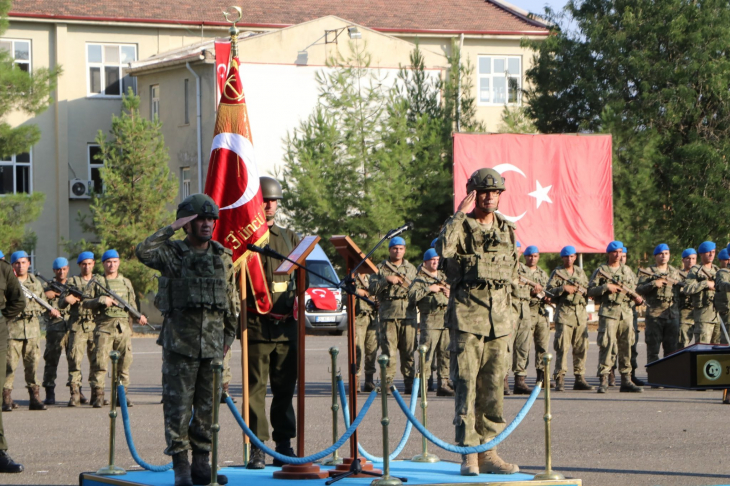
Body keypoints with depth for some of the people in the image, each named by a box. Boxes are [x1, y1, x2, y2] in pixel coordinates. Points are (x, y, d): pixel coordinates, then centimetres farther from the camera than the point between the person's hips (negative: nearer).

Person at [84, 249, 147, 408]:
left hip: (123, 327, 3)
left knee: (125, 361, 2)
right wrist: (101, 300, -12)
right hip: (104, 327, -3)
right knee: (100, 361, -10)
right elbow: (85, 302, 4)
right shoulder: (97, 282, 8)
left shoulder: (126, 282, 19)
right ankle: (98, 395, -7)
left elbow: (132, 304, 24)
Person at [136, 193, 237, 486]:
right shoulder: (173, 255, -3)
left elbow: (232, 300, 18)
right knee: (178, 407, -3)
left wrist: (229, 335, 15)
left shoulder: (223, 257, 10)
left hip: (212, 343, 4)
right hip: (180, 343, -4)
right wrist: (171, 229, -18)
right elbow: (143, 252, -24)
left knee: (208, 407, 7)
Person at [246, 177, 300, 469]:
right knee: (255, 387, -5)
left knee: (285, 387, 7)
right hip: (256, 324, -4)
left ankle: (284, 446, 14)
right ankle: (257, 448, -2)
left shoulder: (290, 238, 17)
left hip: (286, 324, 4)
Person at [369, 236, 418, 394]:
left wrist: (406, 283, -3)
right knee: (388, 351, -6)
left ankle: (410, 384, 5)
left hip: (408, 314, 2)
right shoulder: (381, 268, 10)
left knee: (409, 351, 1)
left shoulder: (411, 268, 18)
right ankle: (387, 383, -2)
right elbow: (372, 289, 0)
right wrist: (387, 280, -12)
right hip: (388, 314, -2)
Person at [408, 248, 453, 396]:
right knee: (427, 354, -10)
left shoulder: (444, 278, 22)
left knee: (446, 354, 5)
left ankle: (444, 384, 10)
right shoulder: (419, 279, 4)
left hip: (446, 320, 6)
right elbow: (412, 295, -11)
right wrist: (428, 289, -13)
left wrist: (450, 293, 7)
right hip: (430, 321, -6)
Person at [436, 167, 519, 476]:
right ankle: (468, 454, -6)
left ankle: (488, 452, 10)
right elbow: (443, 248, -25)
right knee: (466, 384, -7)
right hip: (467, 313, -5)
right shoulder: (461, 226, -2)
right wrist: (459, 214, -20)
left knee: (494, 386, 5)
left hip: (499, 315, 5)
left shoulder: (506, 230, 15)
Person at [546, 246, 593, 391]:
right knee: (562, 347, -10)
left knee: (581, 347, 4)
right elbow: (549, 290, -2)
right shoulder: (557, 273, 5)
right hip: (564, 312, -5)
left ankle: (580, 379, 10)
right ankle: (560, 379, -9)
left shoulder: (580, 272, 19)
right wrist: (564, 288, -14)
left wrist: (582, 290, -1)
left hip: (581, 313, 5)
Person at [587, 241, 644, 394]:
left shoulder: (627, 271, 17)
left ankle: (626, 380, 10)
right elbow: (590, 291, 0)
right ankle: (603, 381, -9)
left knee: (626, 346, 5)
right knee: (606, 345, -10)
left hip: (626, 312, 5)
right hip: (608, 312, -4)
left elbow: (634, 288, 24)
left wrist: (638, 298, 4)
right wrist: (606, 287, -12)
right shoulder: (601, 271, 4)